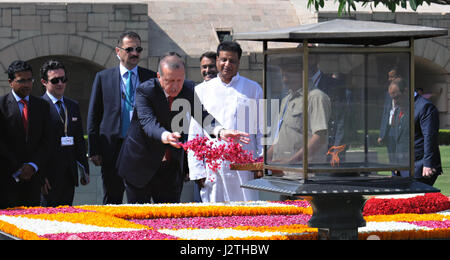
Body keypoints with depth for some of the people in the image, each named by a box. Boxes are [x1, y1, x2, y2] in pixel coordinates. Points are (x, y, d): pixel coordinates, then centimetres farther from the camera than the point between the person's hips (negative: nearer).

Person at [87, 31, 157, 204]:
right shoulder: (103, 78, 6)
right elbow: (93, 116, 6)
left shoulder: (151, 78, 8)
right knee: (112, 200, 4)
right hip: (113, 149, 0)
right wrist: (94, 150, -1)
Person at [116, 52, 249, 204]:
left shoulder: (188, 90, -5)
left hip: (171, 167, 4)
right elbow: (148, 122, -32)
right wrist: (166, 137, -54)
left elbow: (202, 116, -11)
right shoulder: (145, 91, -19)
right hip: (140, 167, -4)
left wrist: (220, 131, -34)